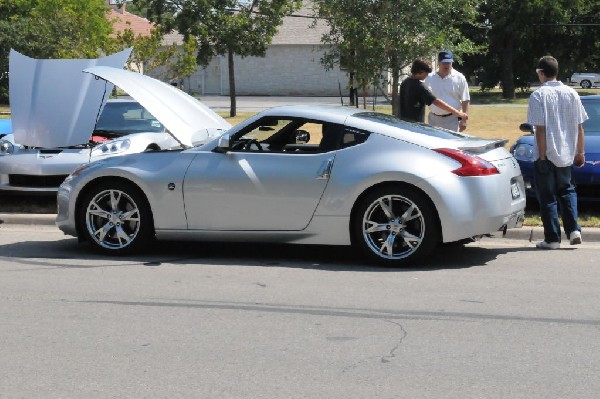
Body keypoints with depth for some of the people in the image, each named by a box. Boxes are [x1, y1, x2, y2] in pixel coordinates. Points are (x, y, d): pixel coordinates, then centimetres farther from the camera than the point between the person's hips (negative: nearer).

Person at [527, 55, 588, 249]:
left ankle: (552, 238, 6)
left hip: (546, 154, -5)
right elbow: (579, 126, 5)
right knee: (566, 190, 20)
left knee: (547, 196, 4)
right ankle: (573, 230, 7)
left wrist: (542, 155, -12)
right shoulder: (571, 93, 3)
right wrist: (580, 152, 12)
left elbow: (540, 128, -15)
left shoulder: (538, 95, -11)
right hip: (566, 153, 5)